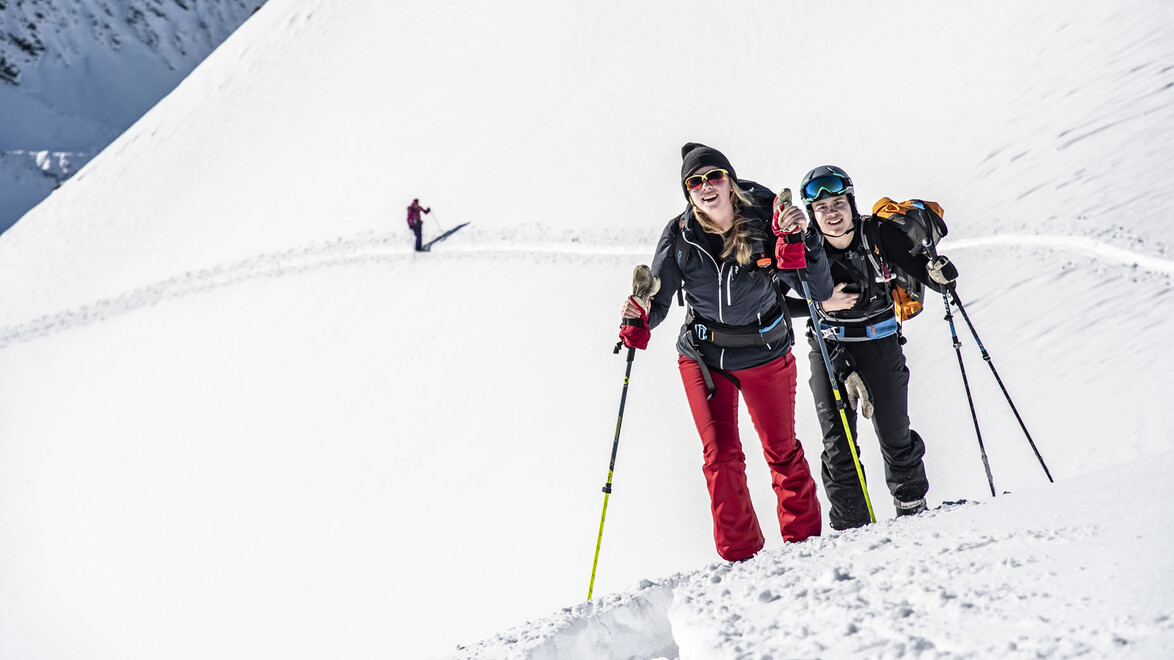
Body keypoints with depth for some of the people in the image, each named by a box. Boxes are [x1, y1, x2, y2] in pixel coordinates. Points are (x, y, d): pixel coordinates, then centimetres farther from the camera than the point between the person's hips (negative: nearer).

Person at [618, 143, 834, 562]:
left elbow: (819, 291, -19)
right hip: (704, 358, 0)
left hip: (766, 355, 0)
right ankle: (739, 555, 10)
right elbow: (657, 303, -5)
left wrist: (801, 240, -34)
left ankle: (804, 539, 35)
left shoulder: (766, 221, -17)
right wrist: (639, 318, -28)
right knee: (721, 455, -4)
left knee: (782, 450, 15)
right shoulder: (680, 236, -13)